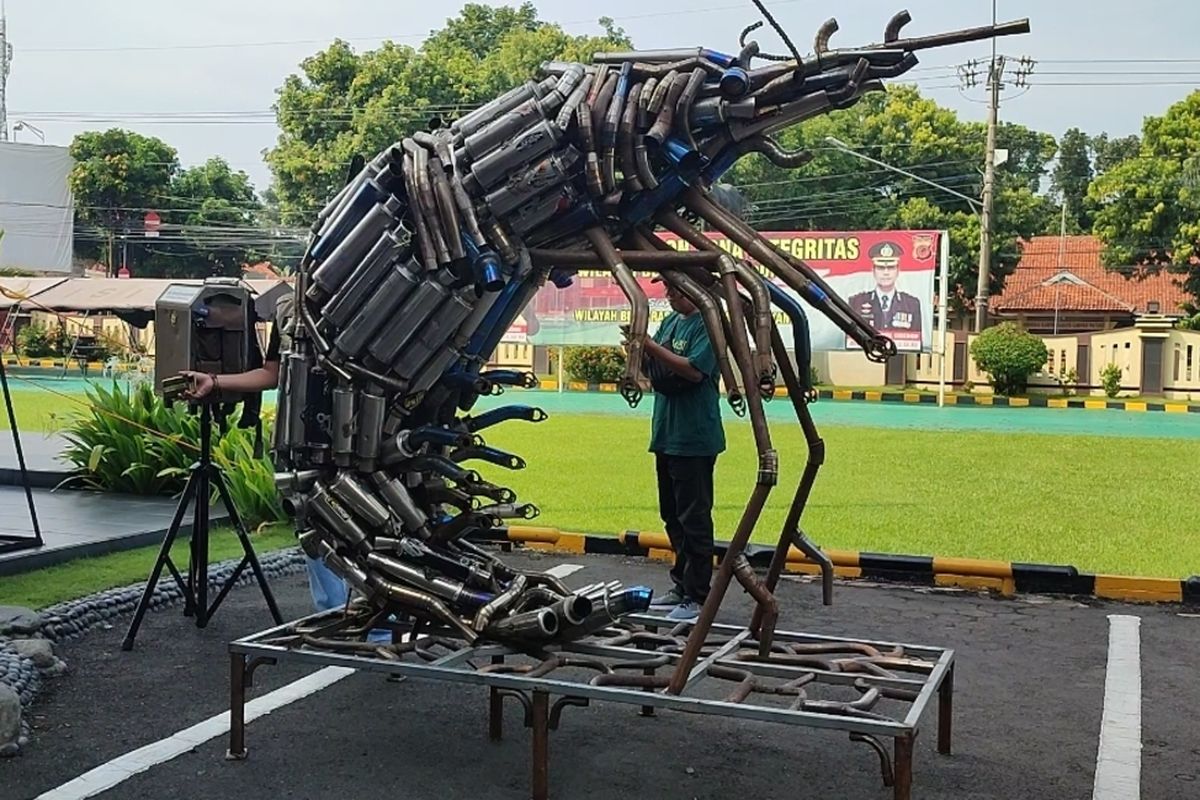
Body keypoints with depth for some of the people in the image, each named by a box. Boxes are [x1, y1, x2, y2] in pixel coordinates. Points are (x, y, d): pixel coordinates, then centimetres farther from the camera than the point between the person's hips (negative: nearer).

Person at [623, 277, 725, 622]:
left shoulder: (708, 323, -11)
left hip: (694, 440, -9)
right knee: (673, 516, 16)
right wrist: (640, 350, -4)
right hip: (666, 435, 9)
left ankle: (698, 597, 3)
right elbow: (653, 370, 16)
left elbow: (695, 370, -22)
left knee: (694, 518, -4)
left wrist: (652, 347, -21)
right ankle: (682, 587, 27)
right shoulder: (670, 321, 13)